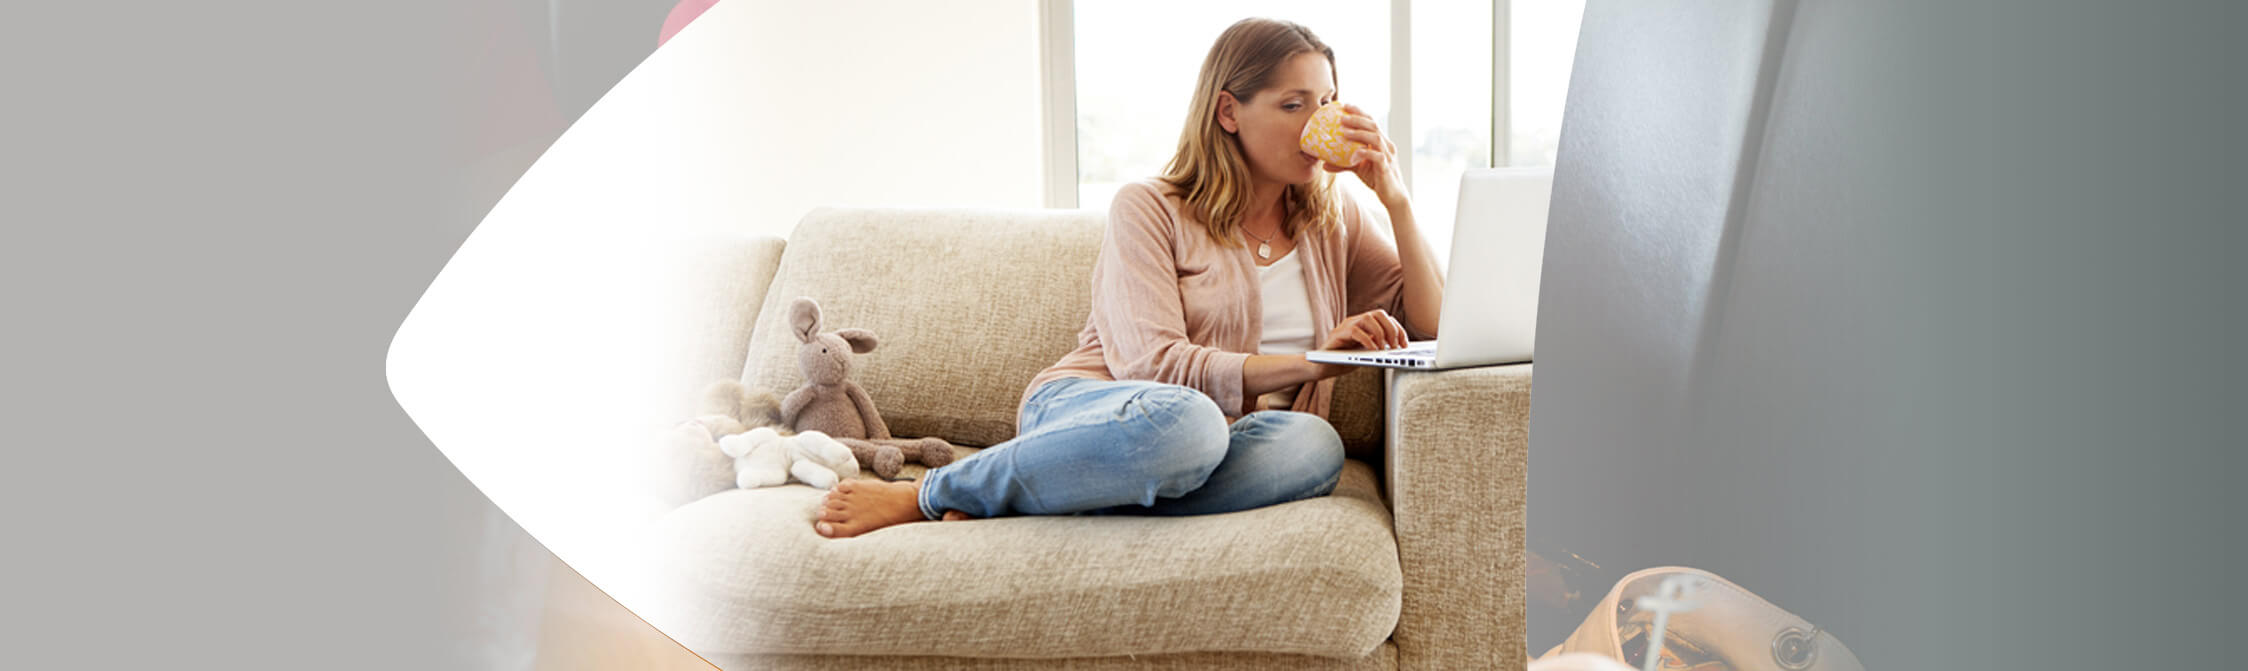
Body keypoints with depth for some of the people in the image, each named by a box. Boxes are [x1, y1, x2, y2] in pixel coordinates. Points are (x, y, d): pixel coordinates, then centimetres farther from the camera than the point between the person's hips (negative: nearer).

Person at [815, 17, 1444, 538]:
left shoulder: (1335, 220, 18)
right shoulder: (1149, 209, 3)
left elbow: (1434, 329, 11)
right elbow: (1155, 364, -10)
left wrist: (1395, 198, 1)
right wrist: (1311, 362, -16)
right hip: (1085, 404, -4)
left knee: (1312, 446, -35)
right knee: (1181, 420, -43)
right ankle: (929, 494, -24)